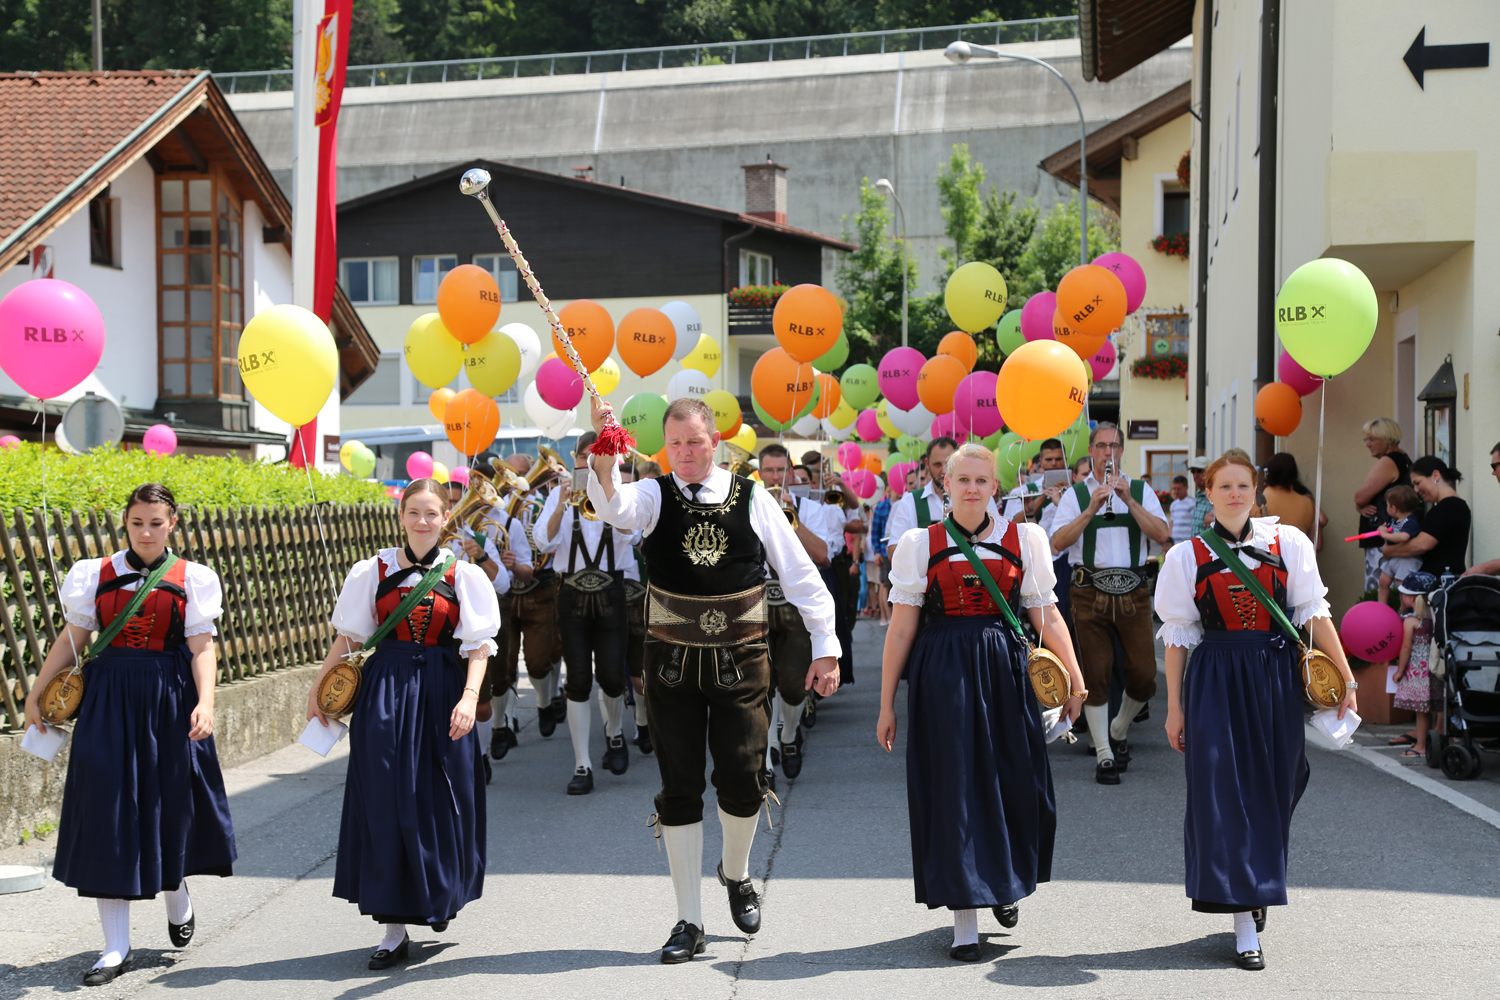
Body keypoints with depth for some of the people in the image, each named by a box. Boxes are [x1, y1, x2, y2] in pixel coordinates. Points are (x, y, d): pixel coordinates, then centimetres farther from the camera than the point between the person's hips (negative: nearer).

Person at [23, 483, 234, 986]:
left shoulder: (190, 579, 1)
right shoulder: (97, 575, 5)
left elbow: (201, 646, -5)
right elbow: (73, 638, 10)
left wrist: (205, 702, -18)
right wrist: (36, 692, 10)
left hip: (168, 699, -1)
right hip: (108, 699, 1)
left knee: (170, 801, 7)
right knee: (108, 807, -2)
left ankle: (176, 893, 40)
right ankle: (116, 945, 2)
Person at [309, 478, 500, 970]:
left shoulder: (464, 576, 2)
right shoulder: (373, 571, 4)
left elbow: (478, 645, -3)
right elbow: (349, 636, 10)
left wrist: (469, 697, -15)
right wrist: (318, 687, 8)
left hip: (440, 693, 0)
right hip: (384, 693, 0)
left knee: (443, 800, 5)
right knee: (386, 803, -2)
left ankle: (439, 898, 32)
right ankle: (395, 926, 2)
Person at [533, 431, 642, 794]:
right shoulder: (561, 494, 4)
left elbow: (629, 534, -16)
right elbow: (544, 541, -10)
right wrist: (562, 506, -25)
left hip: (611, 593, 0)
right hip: (573, 593, 0)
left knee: (610, 675, -4)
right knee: (578, 678, -3)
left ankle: (615, 735, 29)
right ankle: (582, 766, 3)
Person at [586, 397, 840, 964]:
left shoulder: (752, 499, 1)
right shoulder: (653, 497, 0)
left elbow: (799, 573, 4)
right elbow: (613, 506, -24)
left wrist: (825, 646, 1)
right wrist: (603, 456, -44)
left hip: (739, 661, 0)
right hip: (672, 661, 0)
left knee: (742, 780, -3)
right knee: (679, 787, 3)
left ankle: (736, 874, 31)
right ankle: (689, 922, 12)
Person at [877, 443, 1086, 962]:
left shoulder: (1023, 538, 5)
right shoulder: (921, 544, 2)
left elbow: (1046, 616, 6)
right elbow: (901, 628, 3)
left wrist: (1074, 677, -3)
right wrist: (887, 704, 2)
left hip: (1005, 669, 1)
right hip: (942, 673, -1)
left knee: (1015, 782, 4)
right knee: (954, 786, -1)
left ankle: (1006, 882, 34)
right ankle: (964, 921, 6)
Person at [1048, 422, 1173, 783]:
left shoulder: (1141, 490, 11)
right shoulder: (1075, 494, 8)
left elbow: (1162, 535, -5)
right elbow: (1057, 542, -7)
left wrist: (1129, 500, -12)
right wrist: (1091, 509, -15)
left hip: (1132, 592, 1)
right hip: (1090, 591, -1)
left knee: (1143, 673, -2)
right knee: (1095, 673, -3)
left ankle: (1119, 730, 25)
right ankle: (1104, 754, 8)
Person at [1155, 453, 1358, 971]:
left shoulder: (1288, 543, 3)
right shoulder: (1187, 556, 2)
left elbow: (1314, 614, 4)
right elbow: (1177, 634, 4)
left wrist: (1346, 678, 1)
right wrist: (1174, 707, 1)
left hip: (1276, 677, 2)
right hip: (1215, 680, -1)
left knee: (1273, 788, 9)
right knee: (1224, 791, -6)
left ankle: (1258, 886, 36)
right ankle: (1244, 925, -4)